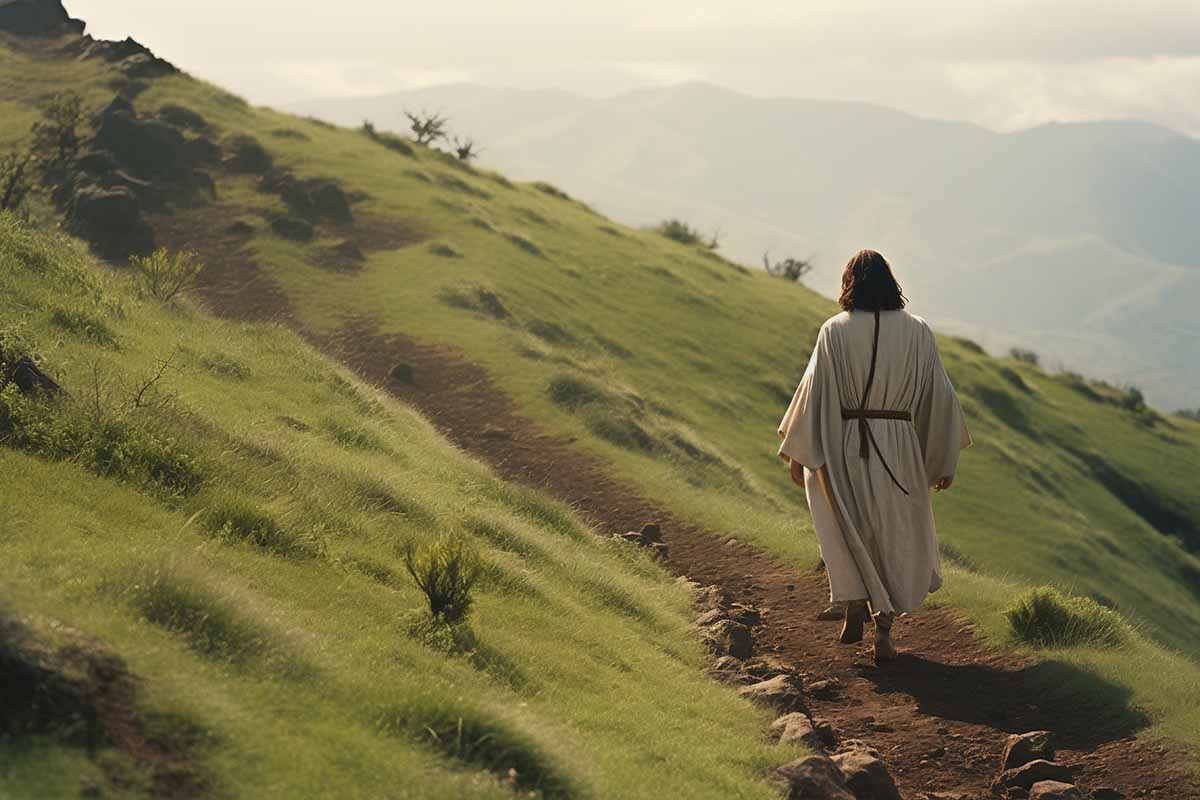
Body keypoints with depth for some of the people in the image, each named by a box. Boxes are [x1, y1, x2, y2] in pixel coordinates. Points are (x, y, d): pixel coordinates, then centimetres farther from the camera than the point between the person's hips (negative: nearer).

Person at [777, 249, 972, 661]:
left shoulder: (835, 331, -4)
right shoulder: (917, 332, 1)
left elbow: (815, 391, -5)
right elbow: (940, 395, 3)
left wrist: (798, 453, 2)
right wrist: (946, 461, 11)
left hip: (846, 446, -1)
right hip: (900, 446, 1)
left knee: (849, 532, 21)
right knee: (896, 537, 13)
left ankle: (854, 604, 5)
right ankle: (884, 631, 11)